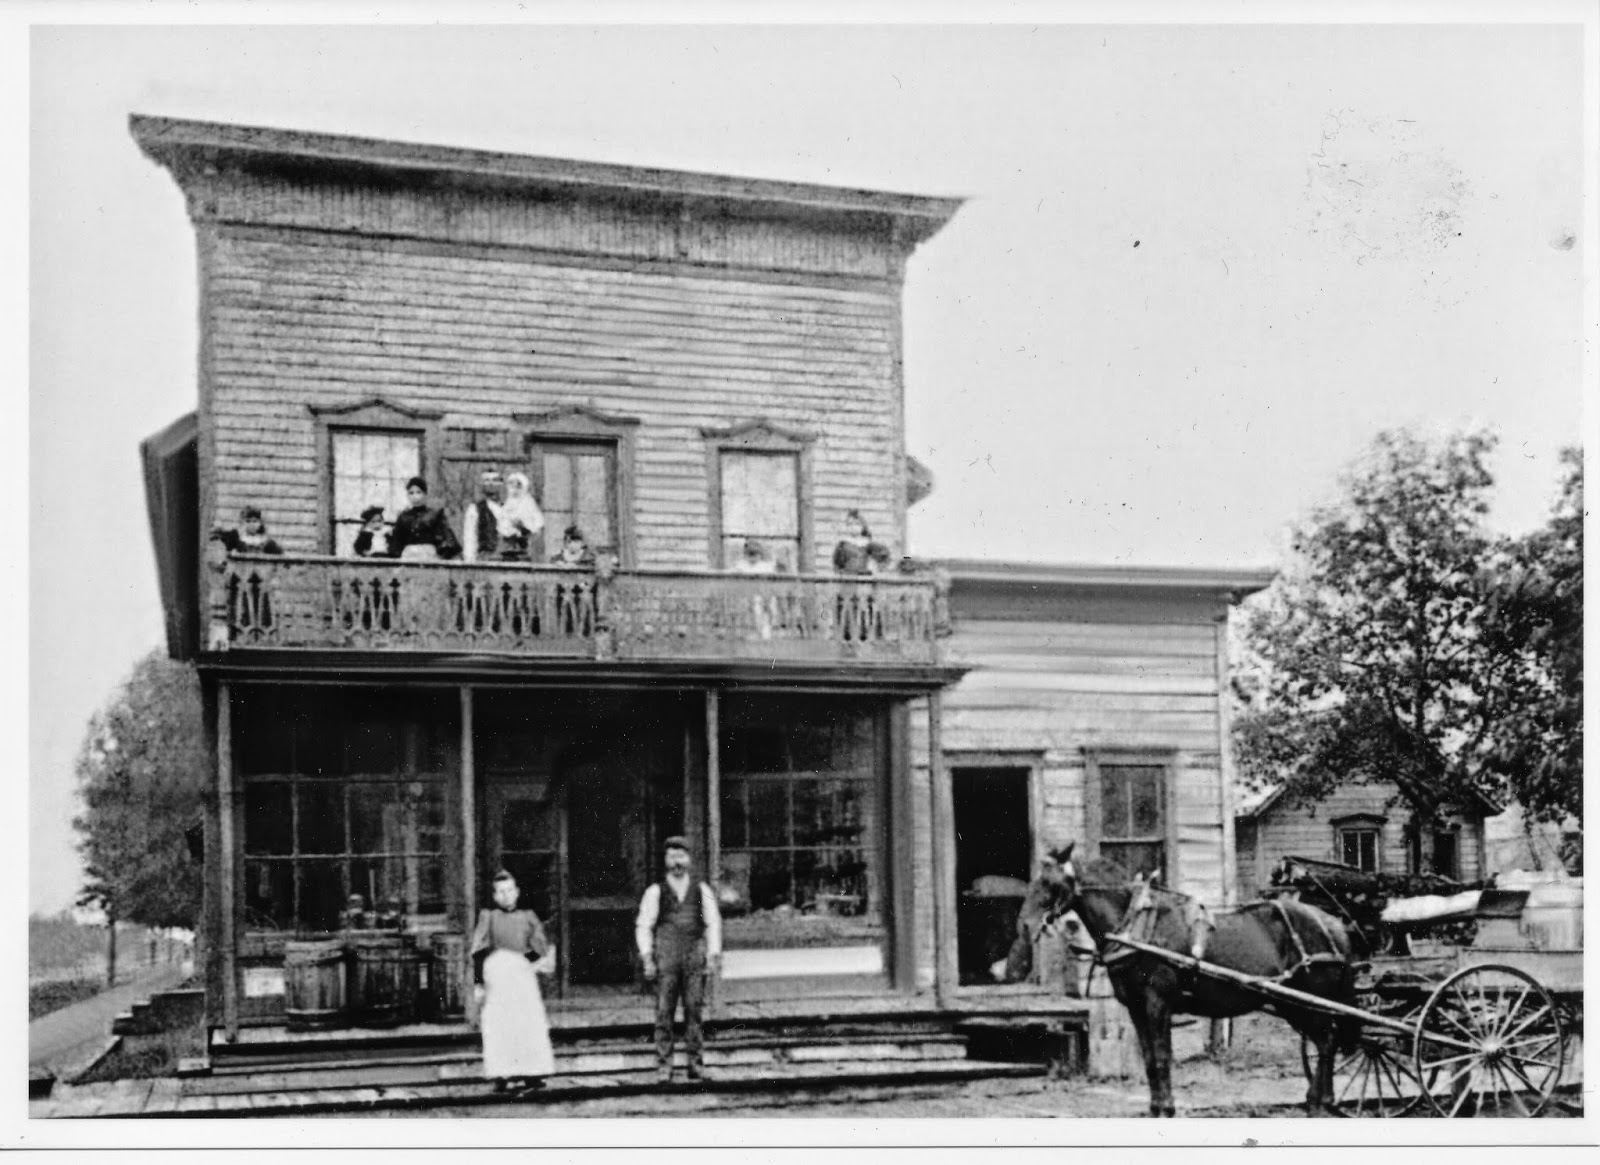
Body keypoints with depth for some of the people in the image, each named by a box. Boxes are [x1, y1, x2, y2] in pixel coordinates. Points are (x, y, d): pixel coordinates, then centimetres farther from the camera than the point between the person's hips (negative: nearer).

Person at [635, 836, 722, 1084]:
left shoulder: (701, 890, 12)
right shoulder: (656, 892, 8)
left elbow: (713, 924, 10)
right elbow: (643, 926, 6)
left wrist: (713, 956, 0)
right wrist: (647, 958, -4)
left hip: (695, 956, 1)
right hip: (666, 957, -1)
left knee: (694, 1010, -1)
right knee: (664, 1013, -3)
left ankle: (696, 1064, 3)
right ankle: (664, 1067, -1)